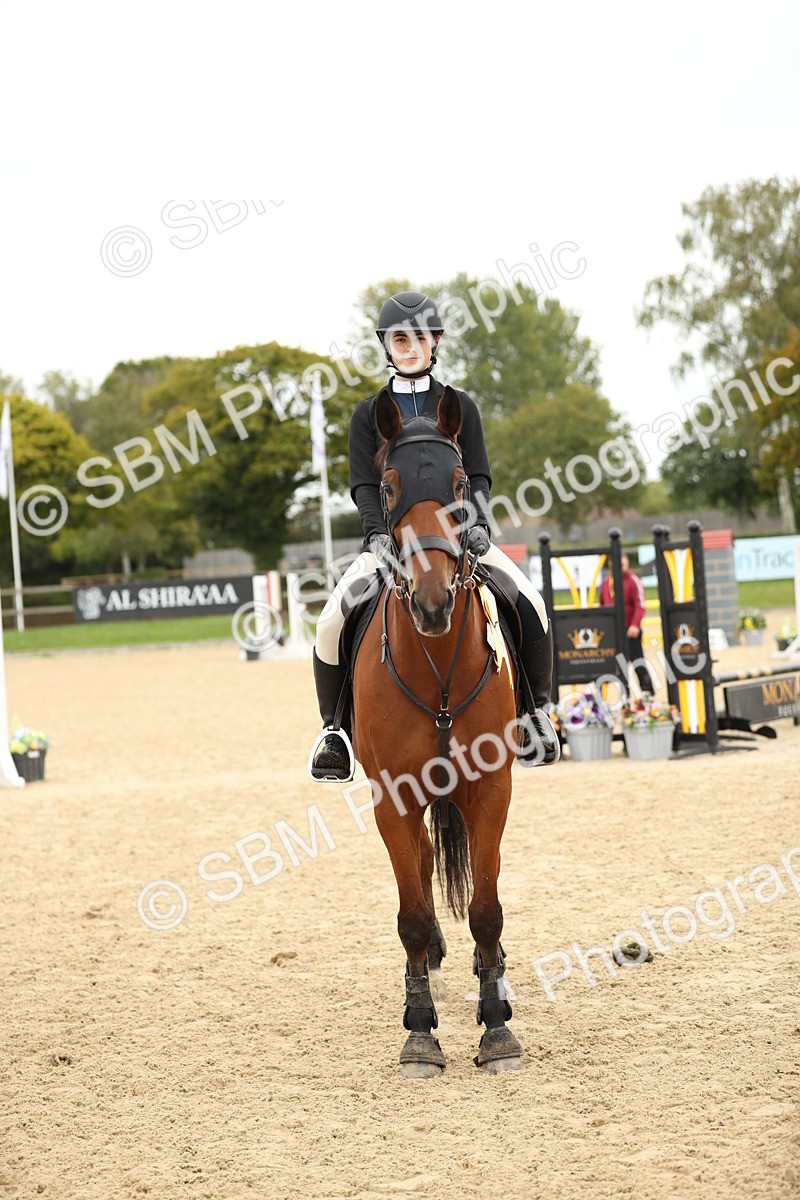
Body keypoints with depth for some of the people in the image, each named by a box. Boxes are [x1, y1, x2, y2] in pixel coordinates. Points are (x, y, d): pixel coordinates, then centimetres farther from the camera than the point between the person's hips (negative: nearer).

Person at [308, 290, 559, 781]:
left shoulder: (460, 407, 9)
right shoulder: (369, 414, 8)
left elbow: (478, 477, 2)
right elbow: (364, 485, -1)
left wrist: (479, 524, -17)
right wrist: (378, 535, -20)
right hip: (390, 536, 0)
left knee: (532, 605, -23)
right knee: (332, 621, -25)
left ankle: (537, 709, -2)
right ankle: (334, 727, -4)